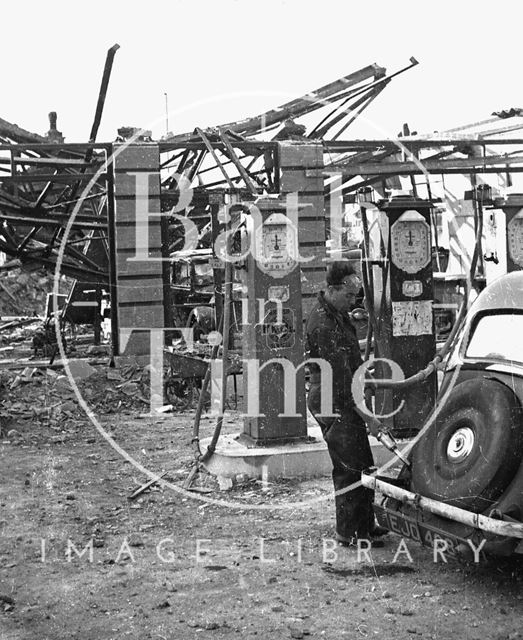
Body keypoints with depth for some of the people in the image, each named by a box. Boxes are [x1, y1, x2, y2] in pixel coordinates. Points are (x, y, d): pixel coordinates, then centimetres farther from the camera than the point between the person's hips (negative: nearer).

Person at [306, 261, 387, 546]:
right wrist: (366, 416, -24)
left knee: (363, 466, 16)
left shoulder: (338, 314, 10)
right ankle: (348, 533, 6)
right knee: (350, 469, -4)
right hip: (335, 407, -10)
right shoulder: (324, 325, -24)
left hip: (346, 404, 10)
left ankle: (365, 525, 26)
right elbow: (340, 378, -26)